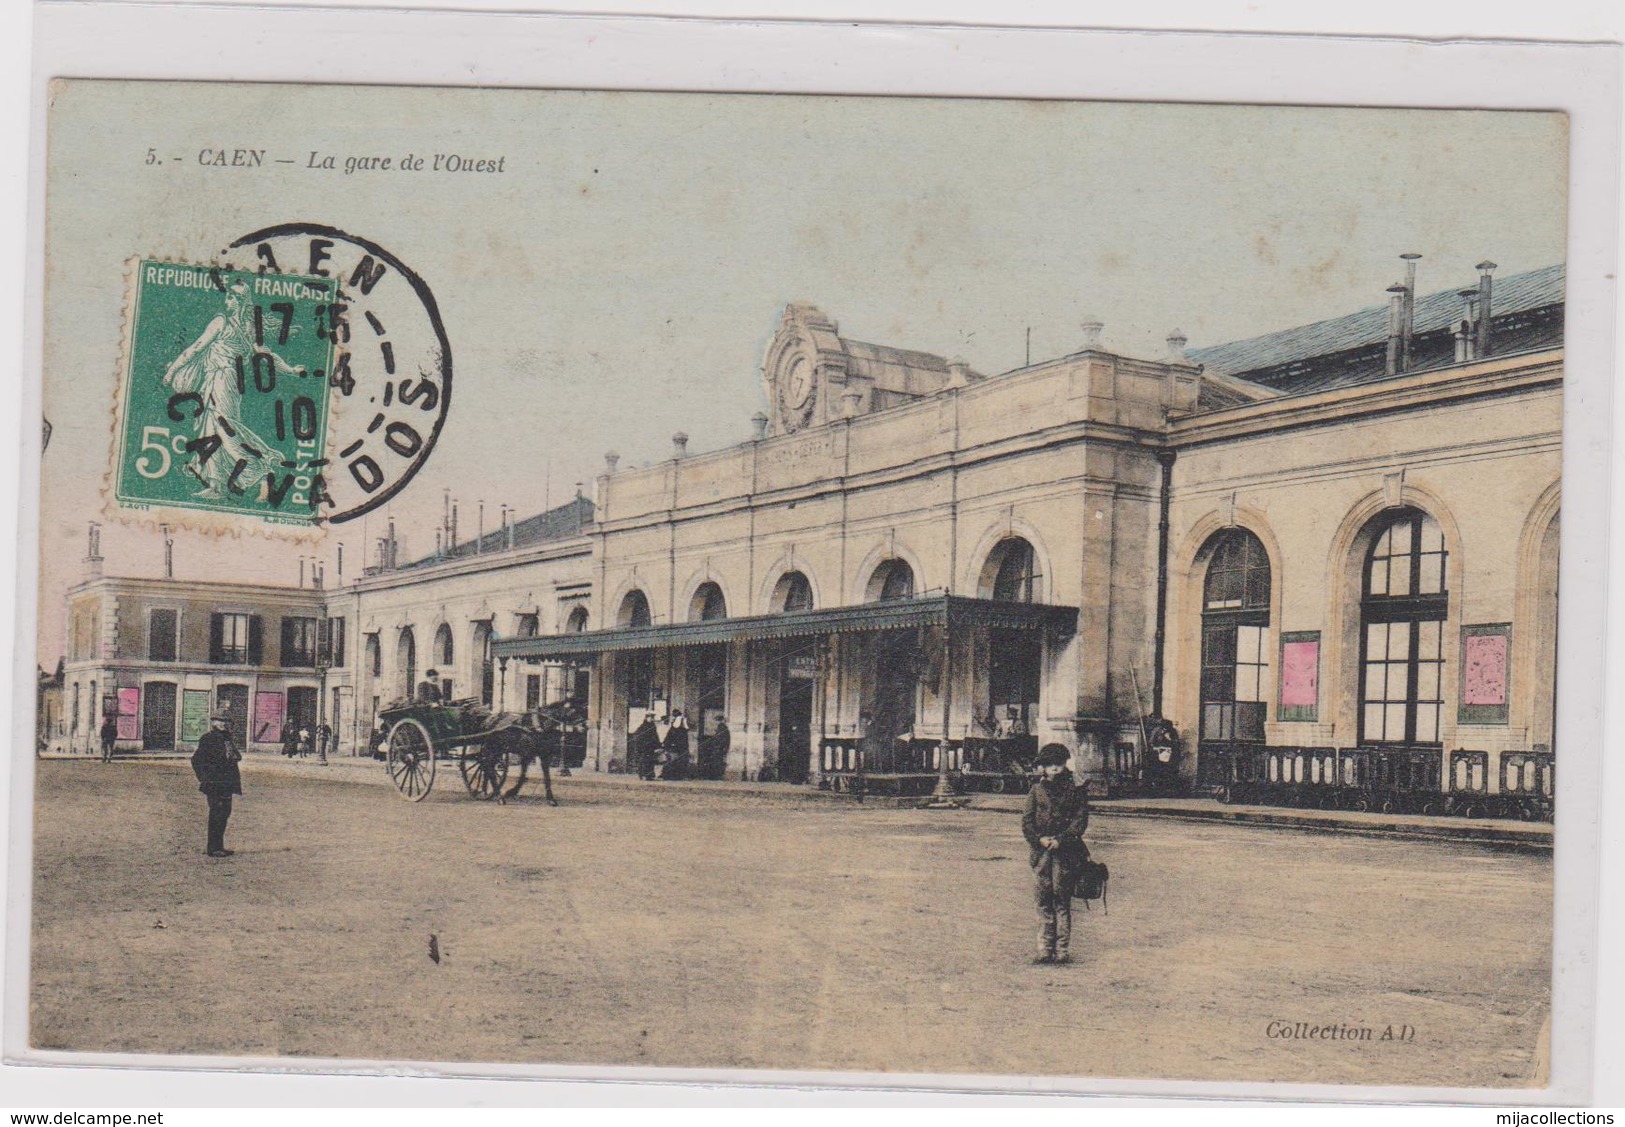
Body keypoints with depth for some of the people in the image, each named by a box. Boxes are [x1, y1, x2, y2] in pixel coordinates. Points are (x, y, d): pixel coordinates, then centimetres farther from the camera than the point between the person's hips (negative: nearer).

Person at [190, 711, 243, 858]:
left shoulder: (227, 738, 16)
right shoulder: (208, 739, -9)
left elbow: (236, 757, 25)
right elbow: (196, 760, -10)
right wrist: (204, 778, -11)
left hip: (226, 783, 8)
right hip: (214, 784, -8)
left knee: (225, 812, 12)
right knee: (216, 813, -7)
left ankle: (219, 846, 21)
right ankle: (213, 848, -2)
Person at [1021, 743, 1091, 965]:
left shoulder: (1075, 790, 6)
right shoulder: (1036, 790, 12)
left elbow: (1081, 820, -1)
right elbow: (1027, 820, 7)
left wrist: (1060, 840, -12)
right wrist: (1040, 839, -10)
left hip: (1066, 851, -2)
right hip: (1041, 850, 2)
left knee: (1062, 900, -2)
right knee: (1044, 900, 2)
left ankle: (1063, 950, 1)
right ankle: (1045, 949, 5)